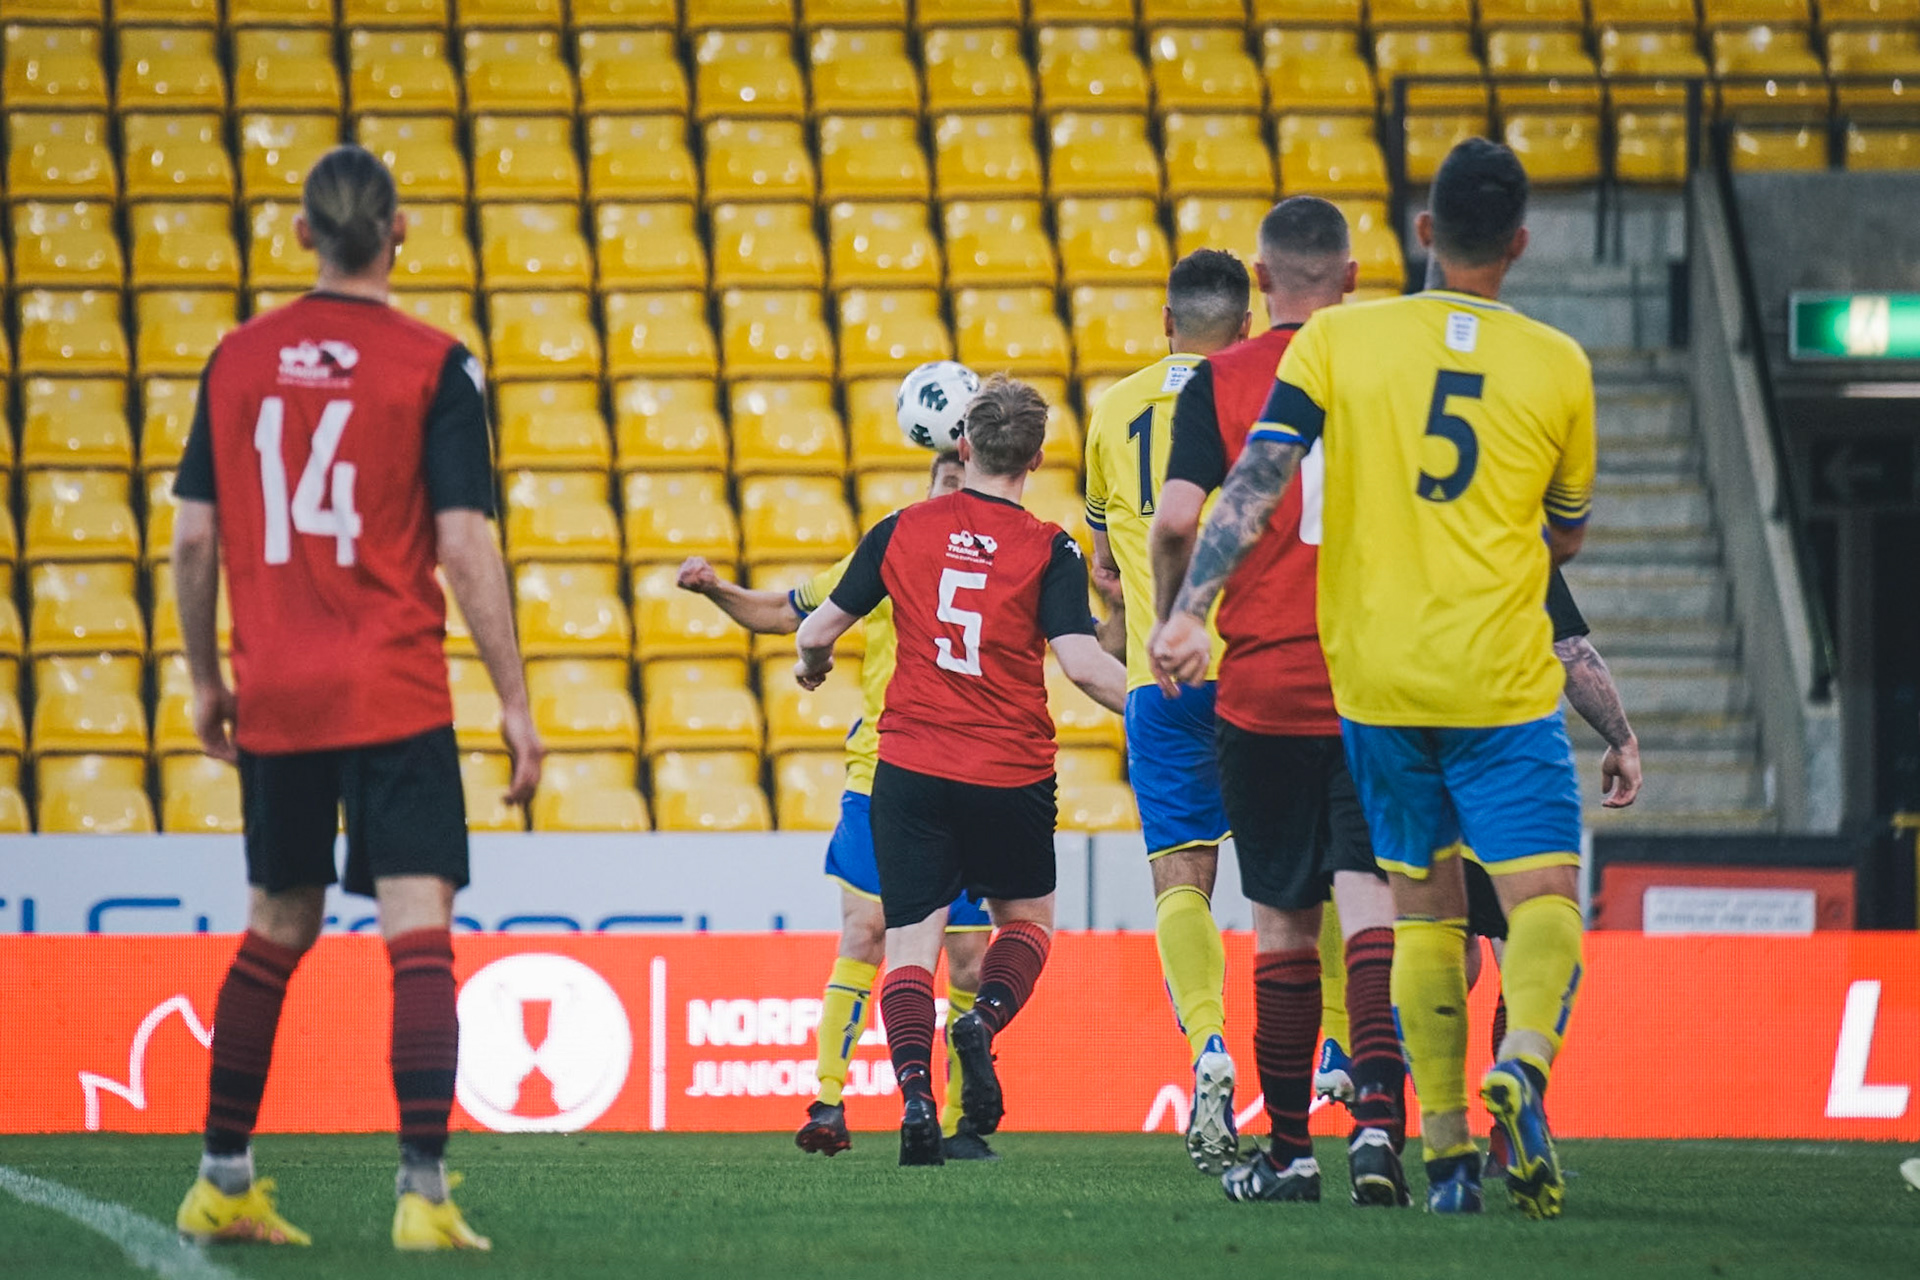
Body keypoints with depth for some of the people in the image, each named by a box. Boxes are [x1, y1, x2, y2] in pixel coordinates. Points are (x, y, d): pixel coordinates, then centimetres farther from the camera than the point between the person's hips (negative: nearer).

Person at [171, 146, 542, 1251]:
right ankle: (423, 1192, -16)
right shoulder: (433, 366, -6)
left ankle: (224, 1181, 23)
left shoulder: (238, 360, 6)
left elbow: (193, 538, 7)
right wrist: (515, 703, -5)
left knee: (277, 931, 18)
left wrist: (206, 680, 19)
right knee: (420, 930, -6)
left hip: (275, 701, 4)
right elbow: (465, 546, -10)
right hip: (395, 698, -4)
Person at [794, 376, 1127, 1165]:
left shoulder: (902, 532, 2)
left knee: (911, 938, 3)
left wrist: (812, 665, 31)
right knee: (1027, 917, 21)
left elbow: (819, 631, 8)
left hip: (912, 772, 1)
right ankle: (984, 1021, -8)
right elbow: (1082, 662, -15)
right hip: (1012, 775, -1)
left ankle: (914, 1091, -18)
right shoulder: (1049, 552, -5)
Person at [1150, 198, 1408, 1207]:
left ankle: (1288, 1150, 14)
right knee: (1369, 897, -5)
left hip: (1261, 688, 0)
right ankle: (1376, 1117, -23)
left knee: (1283, 922, 8)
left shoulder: (1219, 383, -2)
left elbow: (1176, 520, -12)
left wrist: (1170, 625, 3)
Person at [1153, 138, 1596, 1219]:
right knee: (1543, 895, -4)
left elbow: (1258, 480, -10)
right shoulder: (1559, 366, 1)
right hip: (1502, 678, -2)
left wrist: (1192, 607, -12)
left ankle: (1448, 1149, 8)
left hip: (1376, 675, 2)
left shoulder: (1338, 340, 0)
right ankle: (1525, 1059, -34)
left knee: (1424, 908, 13)